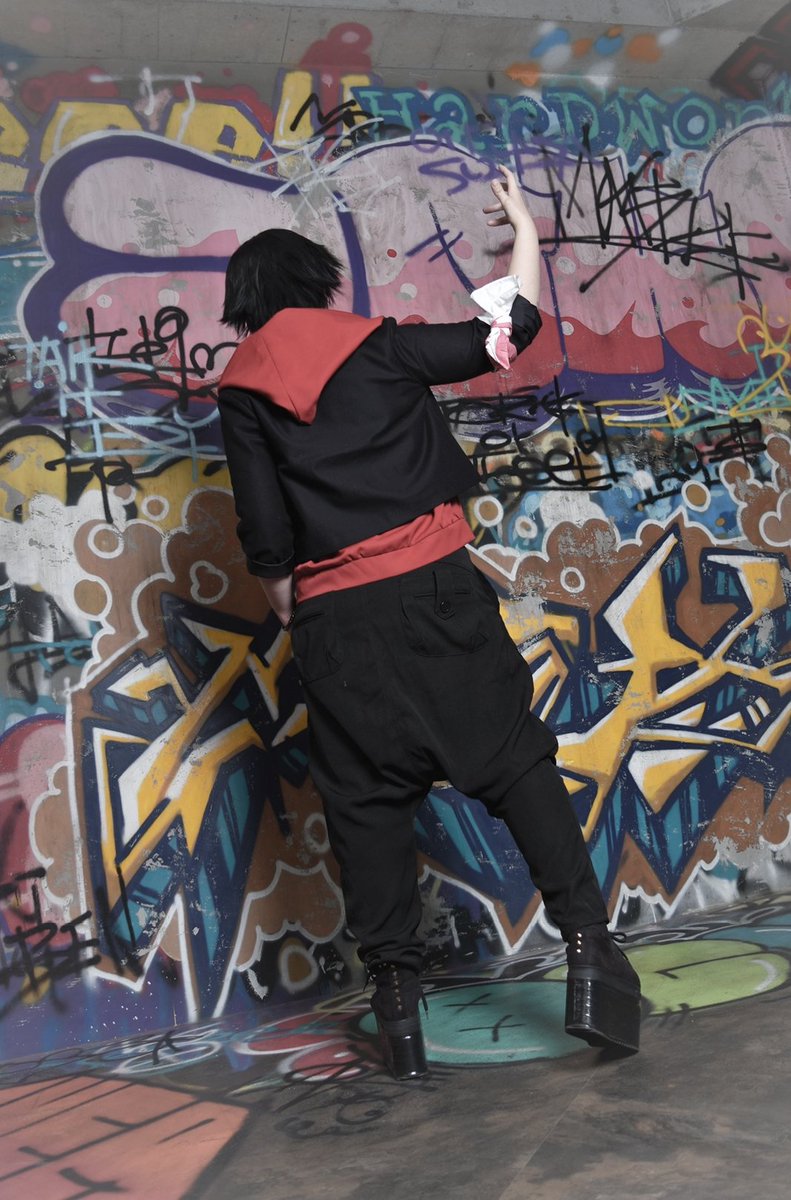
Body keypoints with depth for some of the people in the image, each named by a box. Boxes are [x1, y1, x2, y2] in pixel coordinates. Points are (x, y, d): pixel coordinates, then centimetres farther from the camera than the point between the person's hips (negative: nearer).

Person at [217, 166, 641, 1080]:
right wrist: (525, 232, 30)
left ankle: (396, 996, 10)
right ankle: (588, 946, -2)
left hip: (333, 620, 1)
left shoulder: (240, 393, 9)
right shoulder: (378, 345, 7)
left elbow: (266, 536, 2)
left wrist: (295, 618, 15)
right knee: (517, 763, 4)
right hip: (433, 589, -1)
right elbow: (508, 332, 16)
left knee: (366, 802, 7)